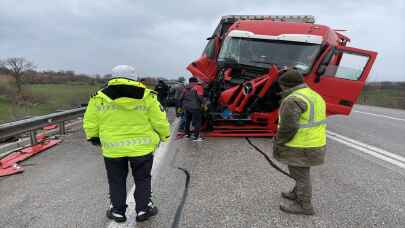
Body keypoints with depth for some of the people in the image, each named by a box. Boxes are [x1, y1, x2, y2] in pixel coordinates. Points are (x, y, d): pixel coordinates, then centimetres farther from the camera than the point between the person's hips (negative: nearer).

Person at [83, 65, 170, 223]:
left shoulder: (99, 97, -3)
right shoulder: (146, 96, -7)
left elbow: (90, 123, 3)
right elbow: (159, 121, -4)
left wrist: (94, 138, 21)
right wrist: (164, 136, 13)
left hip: (113, 148, 1)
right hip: (141, 146, -1)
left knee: (116, 181, 19)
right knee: (142, 179, 17)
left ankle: (118, 211, 30)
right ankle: (143, 210, 26)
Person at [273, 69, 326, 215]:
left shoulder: (293, 100, -21)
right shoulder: (314, 96, 10)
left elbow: (287, 128, -25)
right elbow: (317, 122, 17)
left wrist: (277, 143, -12)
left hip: (299, 148, -9)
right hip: (313, 144, 9)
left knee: (300, 175, 5)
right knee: (301, 172, 23)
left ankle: (304, 205, 17)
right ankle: (297, 194, 39)